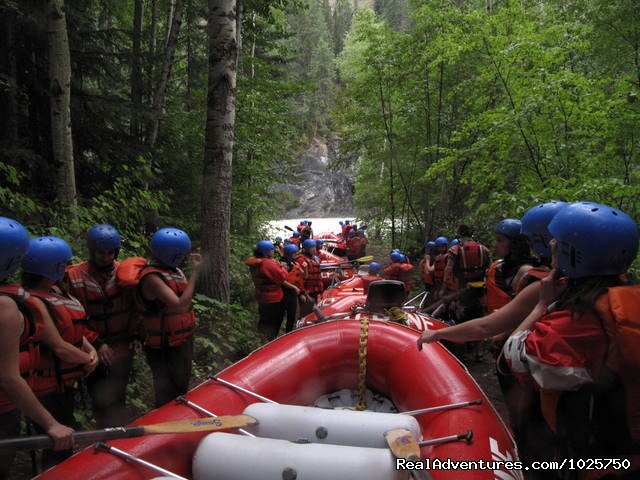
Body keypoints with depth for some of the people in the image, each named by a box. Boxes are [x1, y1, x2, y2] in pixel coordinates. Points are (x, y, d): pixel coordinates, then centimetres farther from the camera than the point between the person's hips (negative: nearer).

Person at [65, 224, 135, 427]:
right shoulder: (75, 277, -7)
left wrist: (133, 336, 0)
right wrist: (96, 344, -11)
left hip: (122, 348, 0)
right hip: (92, 350, 0)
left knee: (116, 399, 0)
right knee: (99, 400, 10)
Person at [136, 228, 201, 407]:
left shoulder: (175, 271, 2)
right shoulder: (152, 277, -25)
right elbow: (180, 305, -33)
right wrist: (195, 272, -30)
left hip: (183, 341, 9)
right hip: (165, 350, -9)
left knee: (181, 386, 26)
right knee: (168, 395, 8)